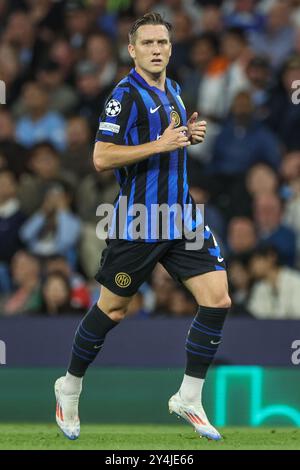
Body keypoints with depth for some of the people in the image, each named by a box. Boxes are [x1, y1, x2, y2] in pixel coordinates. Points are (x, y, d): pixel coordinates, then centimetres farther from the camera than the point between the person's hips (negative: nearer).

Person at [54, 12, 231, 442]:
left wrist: (190, 135, 6)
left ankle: (189, 398, 5)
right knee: (112, 310, 5)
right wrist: (160, 144, -24)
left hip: (182, 219, 7)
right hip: (137, 224, -7)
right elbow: (101, 158, -19)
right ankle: (70, 387, 26)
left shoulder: (172, 91, 12)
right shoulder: (126, 95, -13)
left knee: (218, 300, -5)